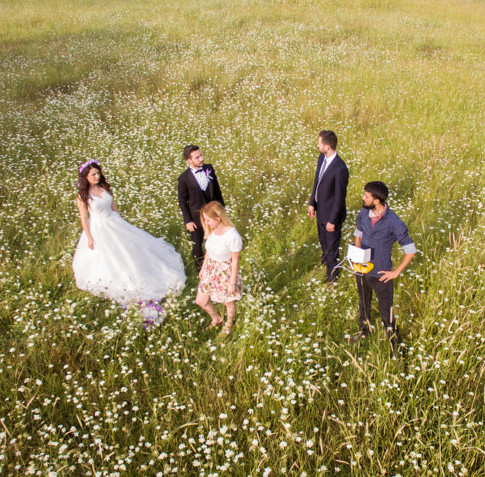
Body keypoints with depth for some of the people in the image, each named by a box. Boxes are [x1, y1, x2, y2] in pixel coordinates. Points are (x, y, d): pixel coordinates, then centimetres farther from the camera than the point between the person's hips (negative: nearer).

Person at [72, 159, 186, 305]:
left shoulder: (105, 188, -3)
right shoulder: (82, 196, -16)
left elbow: (113, 207, 7)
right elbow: (83, 217, -11)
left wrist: (121, 224, 12)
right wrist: (89, 237, -10)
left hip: (114, 223, 5)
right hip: (98, 229, -4)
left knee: (130, 247, 12)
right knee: (104, 257, 8)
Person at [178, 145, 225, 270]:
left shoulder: (209, 169, -7)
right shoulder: (184, 179, -18)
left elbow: (217, 189, 6)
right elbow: (182, 201, -8)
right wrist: (188, 221, -8)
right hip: (197, 216, -3)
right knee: (197, 244, 15)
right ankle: (200, 268, 37)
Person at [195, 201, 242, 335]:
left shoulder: (232, 236, -31)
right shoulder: (211, 230, -12)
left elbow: (235, 261, -20)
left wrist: (232, 282, -12)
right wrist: (203, 268, 16)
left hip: (226, 272, -6)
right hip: (211, 268, 6)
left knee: (228, 302, 18)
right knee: (201, 301, 16)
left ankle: (229, 324, 52)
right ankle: (217, 319, 47)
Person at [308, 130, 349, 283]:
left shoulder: (340, 169, -32)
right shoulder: (322, 158, -5)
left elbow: (340, 197, -25)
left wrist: (332, 221, -18)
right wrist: (312, 203, 10)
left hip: (332, 213, -8)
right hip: (321, 210, 8)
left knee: (332, 245, 13)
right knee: (323, 240, 31)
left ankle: (332, 276, 35)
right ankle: (325, 259, 59)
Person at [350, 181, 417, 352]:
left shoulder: (394, 223, -25)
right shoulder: (363, 214, -9)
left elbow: (410, 250, -16)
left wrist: (397, 272, -13)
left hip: (381, 275, -5)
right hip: (362, 270, 5)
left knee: (386, 312, 8)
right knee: (363, 304, 27)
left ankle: (395, 342, 32)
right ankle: (364, 330, 54)